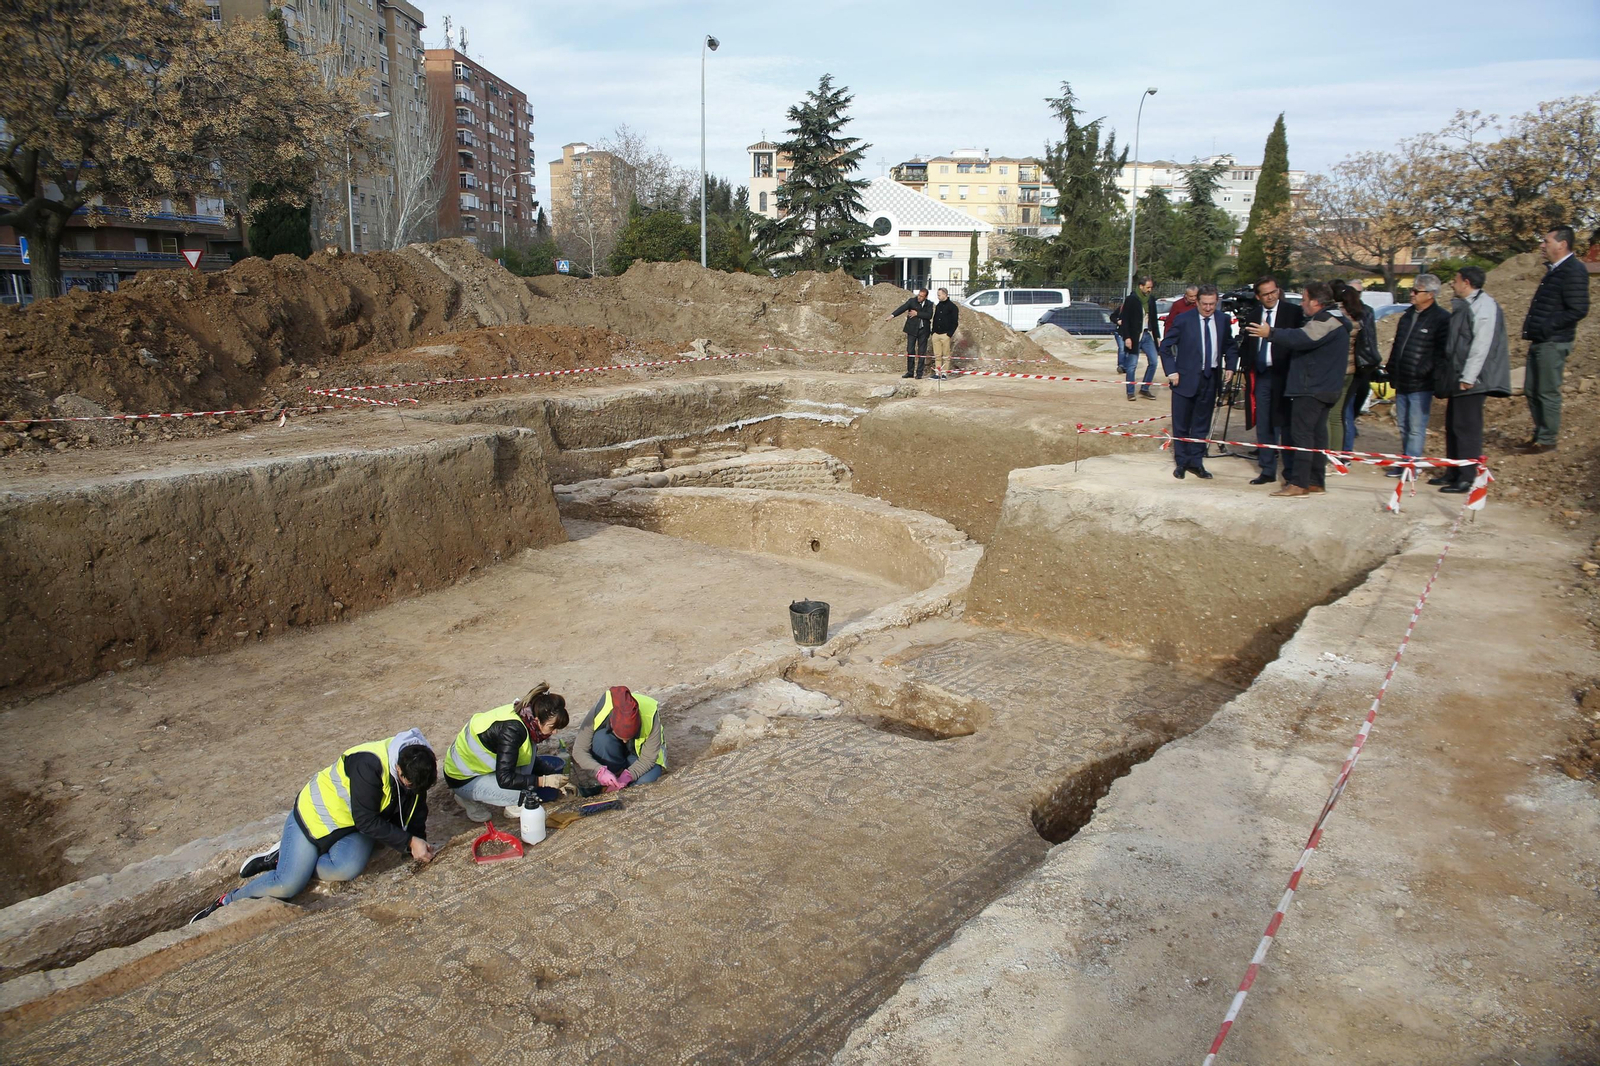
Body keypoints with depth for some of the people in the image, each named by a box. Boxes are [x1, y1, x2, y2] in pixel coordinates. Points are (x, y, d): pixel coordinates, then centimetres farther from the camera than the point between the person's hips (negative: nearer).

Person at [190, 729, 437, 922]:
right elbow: (367, 821, -29)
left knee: (348, 868, -26)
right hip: (317, 816, -5)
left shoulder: (417, 764, -13)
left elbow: (416, 808, 3)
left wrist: (419, 842, -13)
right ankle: (227, 901, 14)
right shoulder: (369, 764, -34)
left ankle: (281, 859, -1)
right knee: (287, 885, -15)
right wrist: (409, 843, -29)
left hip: (355, 829, 5)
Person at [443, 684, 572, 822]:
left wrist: (558, 780, 7)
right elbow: (505, 779, -31)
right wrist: (545, 781, -27)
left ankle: (513, 807, -1)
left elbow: (533, 760, 11)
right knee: (527, 792, -22)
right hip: (463, 779, -9)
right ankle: (471, 799, -3)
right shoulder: (511, 730, -32)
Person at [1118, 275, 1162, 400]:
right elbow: (1124, 320, -9)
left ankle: (1144, 389, 12)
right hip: (1135, 336, -6)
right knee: (1132, 365, -2)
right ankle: (1130, 392, 8)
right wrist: (1126, 337, -14)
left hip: (1148, 335, 6)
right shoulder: (1130, 299, -8)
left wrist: (1157, 335, 13)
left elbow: (1154, 319, 16)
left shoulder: (1151, 299, 9)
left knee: (1153, 362, 1)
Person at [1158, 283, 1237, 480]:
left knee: (1202, 424, 9)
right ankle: (1181, 462, 15)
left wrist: (1230, 368, 6)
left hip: (1210, 379, 3)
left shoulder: (1222, 321, 5)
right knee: (1181, 424, 3)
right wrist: (1171, 371, -9)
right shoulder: (1183, 320, -6)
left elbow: (1231, 347, 19)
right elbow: (1165, 346, -3)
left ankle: (1196, 462, 18)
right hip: (1186, 379, -3)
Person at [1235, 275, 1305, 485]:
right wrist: (1247, 369, -3)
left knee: (1285, 424, 1)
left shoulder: (1293, 312, -2)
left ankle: (1291, 472, 9)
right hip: (1260, 375, 4)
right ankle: (1267, 471, 17)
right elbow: (1244, 345, 9)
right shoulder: (1251, 314, 9)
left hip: (1283, 375, -4)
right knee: (1263, 426, 9)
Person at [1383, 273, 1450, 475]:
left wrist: (1425, 370, -20)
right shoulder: (1408, 315, 15)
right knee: (1403, 427, 15)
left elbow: (1441, 351, -15)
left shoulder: (1441, 318, -10)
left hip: (1420, 385, -8)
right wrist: (1391, 369, 19)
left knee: (1416, 429, -6)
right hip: (1402, 383, 8)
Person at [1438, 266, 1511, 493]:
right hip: (1457, 377, 10)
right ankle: (1453, 472, 23)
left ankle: (1467, 478, -3)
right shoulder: (1463, 306, 17)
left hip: (1471, 380, -10)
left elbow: (1481, 345, -21)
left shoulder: (1484, 306, -14)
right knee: (1452, 426, 14)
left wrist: (1468, 377, -23)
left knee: (1467, 428, -7)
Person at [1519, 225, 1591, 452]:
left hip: (1552, 343, -10)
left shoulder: (1573, 272, -15)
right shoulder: (1554, 270, 15)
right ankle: (1540, 434, 26)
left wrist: (1546, 327, -20)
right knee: (1531, 390, 15)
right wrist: (1533, 325, 11)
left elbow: (1578, 310, -21)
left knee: (1548, 392, -2)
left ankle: (1547, 440, 6)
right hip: (1540, 342, 10)